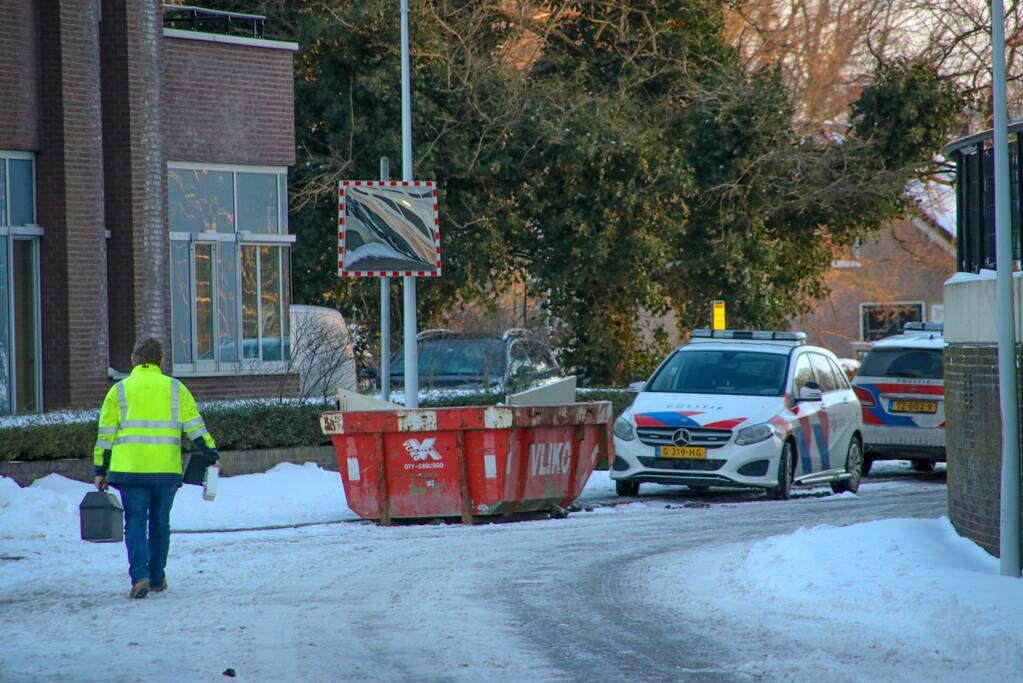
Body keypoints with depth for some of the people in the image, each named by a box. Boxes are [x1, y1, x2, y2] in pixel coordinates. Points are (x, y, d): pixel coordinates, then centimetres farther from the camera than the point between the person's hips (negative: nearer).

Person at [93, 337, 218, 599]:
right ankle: (157, 579, 20)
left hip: (129, 468, -1)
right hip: (167, 469, 1)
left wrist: (100, 470, 9)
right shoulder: (174, 388, 9)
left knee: (135, 521, 1)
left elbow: (106, 433, 5)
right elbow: (194, 424, 2)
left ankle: (139, 575, -17)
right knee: (160, 522, 13)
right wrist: (211, 454, 4)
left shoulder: (119, 390, 7)